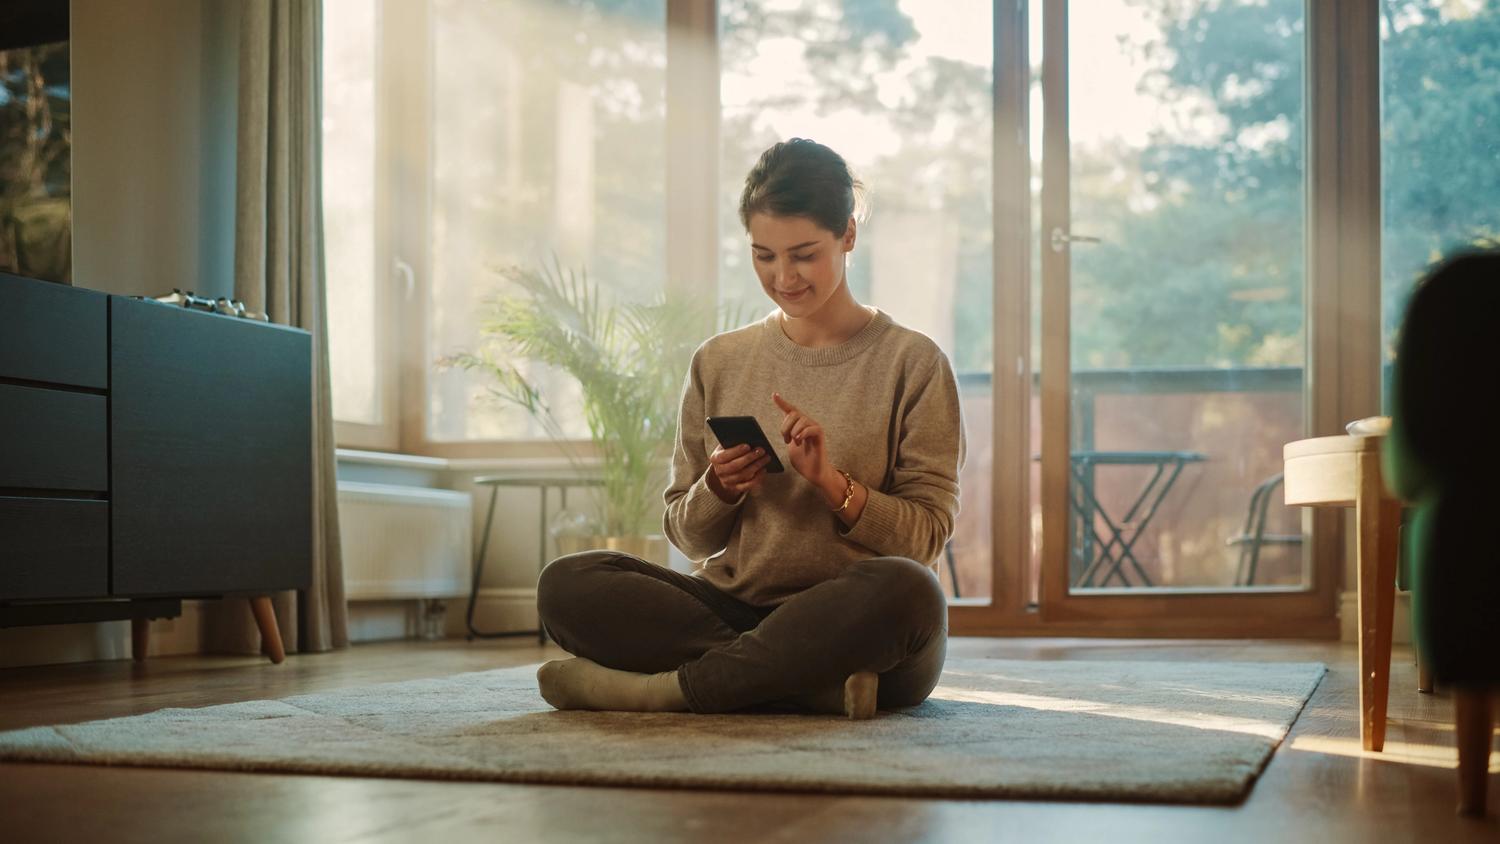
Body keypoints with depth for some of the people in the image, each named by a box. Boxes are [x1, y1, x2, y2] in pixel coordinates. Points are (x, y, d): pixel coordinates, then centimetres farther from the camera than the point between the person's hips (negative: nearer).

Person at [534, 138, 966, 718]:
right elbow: (688, 537, 14)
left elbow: (927, 536, -1)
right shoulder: (719, 363, 12)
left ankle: (661, 687, -26)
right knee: (566, 585, -21)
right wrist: (718, 491, -8)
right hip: (735, 606, 4)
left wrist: (831, 482, -16)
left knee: (905, 589, -39)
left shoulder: (912, 363, 3)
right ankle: (820, 684, -27)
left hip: (856, 625, -3)